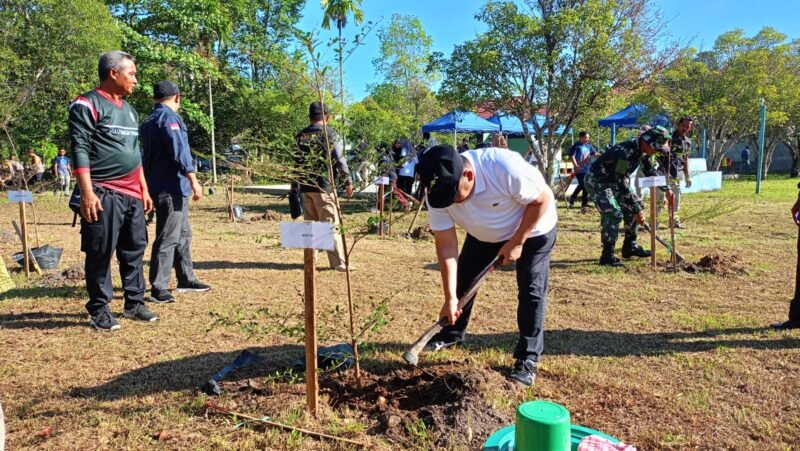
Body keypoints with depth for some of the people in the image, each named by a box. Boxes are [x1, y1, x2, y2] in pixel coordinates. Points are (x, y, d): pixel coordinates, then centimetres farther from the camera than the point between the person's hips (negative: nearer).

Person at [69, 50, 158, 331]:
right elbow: (80, 150, -12)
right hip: (103, 195, -8)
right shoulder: (87, 105, -6)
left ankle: (134, 304, 20)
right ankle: (99, 310, 11)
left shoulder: (129, 111, 19)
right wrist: (87, 192, -19)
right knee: (101, 253, -1)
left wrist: (144, 190, 19)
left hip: (132, 195, 8)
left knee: (134, 250, 10)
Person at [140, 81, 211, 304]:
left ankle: (186, 280, 25)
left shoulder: (149, 121, 19)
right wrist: (193, 179, -26)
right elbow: (179, 150, -22)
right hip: (172, 188, -10)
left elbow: (145, 156, 24)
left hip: (163, 188, 10)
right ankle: (158, 289, -4)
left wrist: (149, 185, 30)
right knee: (168, 239, -7)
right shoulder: (169, 117, -11)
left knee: (183, 235, 17)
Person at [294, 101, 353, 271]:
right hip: (324, 186, -5)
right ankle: (338, 261, -5)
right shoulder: (330, 134, -5)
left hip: (305, 186, 5)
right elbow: (339, 159, -9)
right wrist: (348, 181, -2)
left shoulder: (300, 135, 10)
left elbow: (295, 161, 11)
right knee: (331, 223, -4)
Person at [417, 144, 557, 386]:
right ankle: (452, 333, 29)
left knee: (531, 291, -8)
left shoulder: (505, 168, -42)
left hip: (533, 230, -4)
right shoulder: (437, 193, -27)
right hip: (484, 235, 4)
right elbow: (446, 246, -21)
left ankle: (528, 359, 4)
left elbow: (543, 199, -25)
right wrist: (450, 297, -24)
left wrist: (517, 242, -23)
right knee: (463, 281, 6)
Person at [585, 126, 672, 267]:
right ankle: (607, 255, -13)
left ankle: (630, 246, 19)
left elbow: (650, 172, 13)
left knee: (636, 206, 8)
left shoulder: (643, 150, -5)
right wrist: (637, 210, -29)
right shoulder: (626, 152, -33)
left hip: (614, 179, 10)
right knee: (613, 213, -21)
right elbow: (622, 185, -33)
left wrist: (666, 189, 9)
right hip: (596, 180, -10)